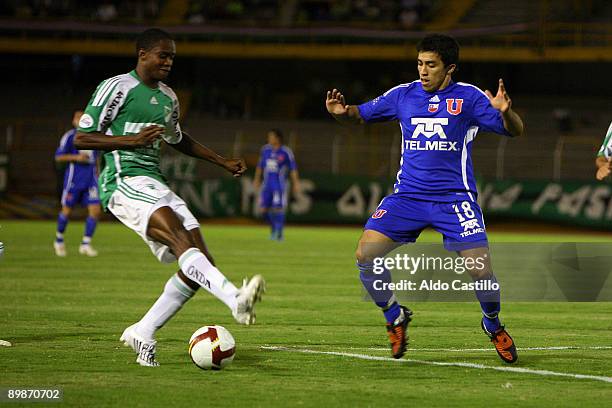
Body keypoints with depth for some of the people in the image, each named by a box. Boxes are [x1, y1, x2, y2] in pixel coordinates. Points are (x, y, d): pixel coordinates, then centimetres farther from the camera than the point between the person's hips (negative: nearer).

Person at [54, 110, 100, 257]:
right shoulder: (69, 136, -4)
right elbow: (58, 157, -7)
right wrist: (76, 157, -18)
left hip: (91, 178, 4)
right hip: (74, 178, -4)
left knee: (95, 210, -8)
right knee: (67, 210, 2)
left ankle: (85, 244, 0)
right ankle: (59, 240, 26)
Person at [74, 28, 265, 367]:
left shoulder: (168, 98, 21)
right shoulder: (117, 87, -2)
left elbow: (178, 140, 39)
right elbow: (82, 137, -5)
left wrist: (223, 162, 33)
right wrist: (133, 139, -15)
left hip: (155, 183, 9)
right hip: (124, 182, -8)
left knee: (198, 263, -4)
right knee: (178, 235, -32)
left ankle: (142, 333, 5)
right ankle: (235, 299, -52)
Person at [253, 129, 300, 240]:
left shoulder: (286, 152, -6)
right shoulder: (265, 150, 7)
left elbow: (293, 169, -1)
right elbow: (260, 165, 18)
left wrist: (296, 183, -2)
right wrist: (257, 179, 21)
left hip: (279, 184, -5)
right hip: (266, 184, 5)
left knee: (278, 208, -9)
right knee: (263, 209, 2)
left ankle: (278, 233, 2)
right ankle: (274, 227, 25)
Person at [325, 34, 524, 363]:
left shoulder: (469, 97, -1)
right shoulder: (402, 95, 7)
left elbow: (514, 131, -2)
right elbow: (360, 114, 16)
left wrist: (505, 112, -25)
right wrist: (341, 112, -7)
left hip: (454, 198, -3)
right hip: (407, 196, 3)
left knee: (480, 270, -15)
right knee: (365, 255, -14)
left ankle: (493, 326, 17)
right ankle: (396, 317, 10)